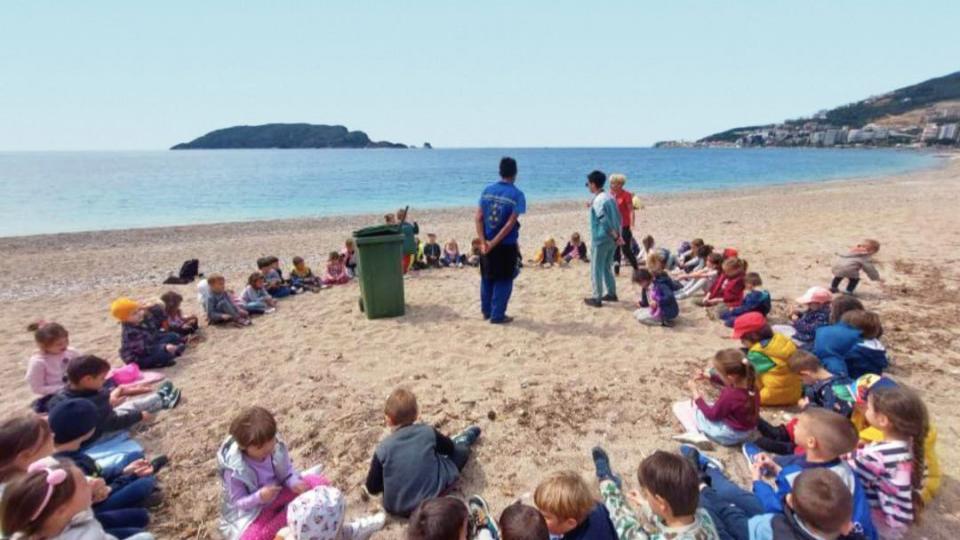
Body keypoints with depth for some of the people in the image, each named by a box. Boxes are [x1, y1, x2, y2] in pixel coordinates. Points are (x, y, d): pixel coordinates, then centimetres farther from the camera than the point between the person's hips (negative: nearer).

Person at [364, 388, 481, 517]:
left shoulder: (382, 449, -16)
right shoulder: (428, 432, -12)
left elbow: (372, 488, -6)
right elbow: (450, 448, 8)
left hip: (397, 508, 1)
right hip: (433, 495, 0)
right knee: (460, 450, 20)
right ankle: (465, 439, 51)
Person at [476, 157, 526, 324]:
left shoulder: (487, 190, 1)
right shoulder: (517, 195, -11)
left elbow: (478, 218, -4)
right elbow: (510, 224, -17)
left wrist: (483, 242, -8)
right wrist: (494, 243, -15)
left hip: (487, 244, 4)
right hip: (506, 245, -4)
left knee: (487, 278, 17)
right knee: (503, 280, 8)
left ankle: (486, 311, 28)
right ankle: (497, 315, 12)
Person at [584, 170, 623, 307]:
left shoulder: (597, 200, -16)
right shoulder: (609, 197, 10)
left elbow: (605, 221, -22)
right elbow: (618, 217, 11)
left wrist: (616, 237, -18)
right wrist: (617, 236, 11)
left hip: (601, 239, -9)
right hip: (611, 239, 9)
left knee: (596, 269, 1)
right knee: (607, 267, 20)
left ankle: (597, 298, 6)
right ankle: (611, 293, 27)